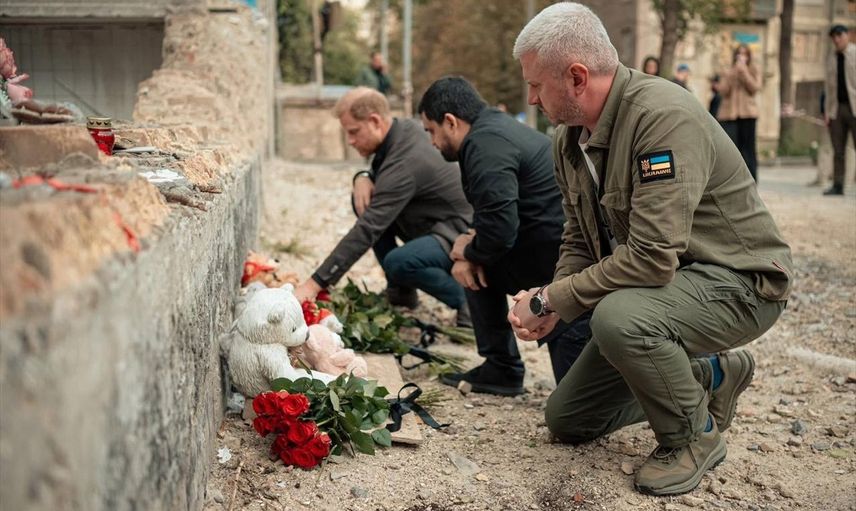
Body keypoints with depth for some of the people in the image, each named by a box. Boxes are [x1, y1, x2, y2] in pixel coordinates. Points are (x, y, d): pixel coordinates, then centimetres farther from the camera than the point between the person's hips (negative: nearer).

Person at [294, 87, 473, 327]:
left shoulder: (403, 164, -29)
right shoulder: (405, 128, -2)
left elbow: (366, 231, -33)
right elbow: (379, 172, 18)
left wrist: (315, 283, -33)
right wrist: (363, 178, -10)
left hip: (459, 234, -10)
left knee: (398, 262, -35)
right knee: (365, 202, 2)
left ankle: (465, 297, -8)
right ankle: (400, 291, 10)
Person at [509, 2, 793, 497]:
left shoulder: (664, 116, -28)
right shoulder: (570, 138, -1)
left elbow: (652, 257, -34)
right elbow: (579, 243, 9)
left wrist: (550, 301, -24)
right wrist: (549, 304, -11)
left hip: (736, 280, -8)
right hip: (657, 283, 9)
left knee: (618, 319, -38)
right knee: (567, 419, 9)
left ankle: (694, 436, -9)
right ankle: (709, 375, 23)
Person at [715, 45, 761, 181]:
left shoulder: (754, 71, 11)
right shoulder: (727, 72, 13)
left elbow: (755, 87, -5)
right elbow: (723, 92, 3)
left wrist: (744, 71, -10)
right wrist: (731, 75, -9)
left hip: (747, 113, -1)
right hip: (729, 113, 1)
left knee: (748, 148, -2)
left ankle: (751, 180, 2)